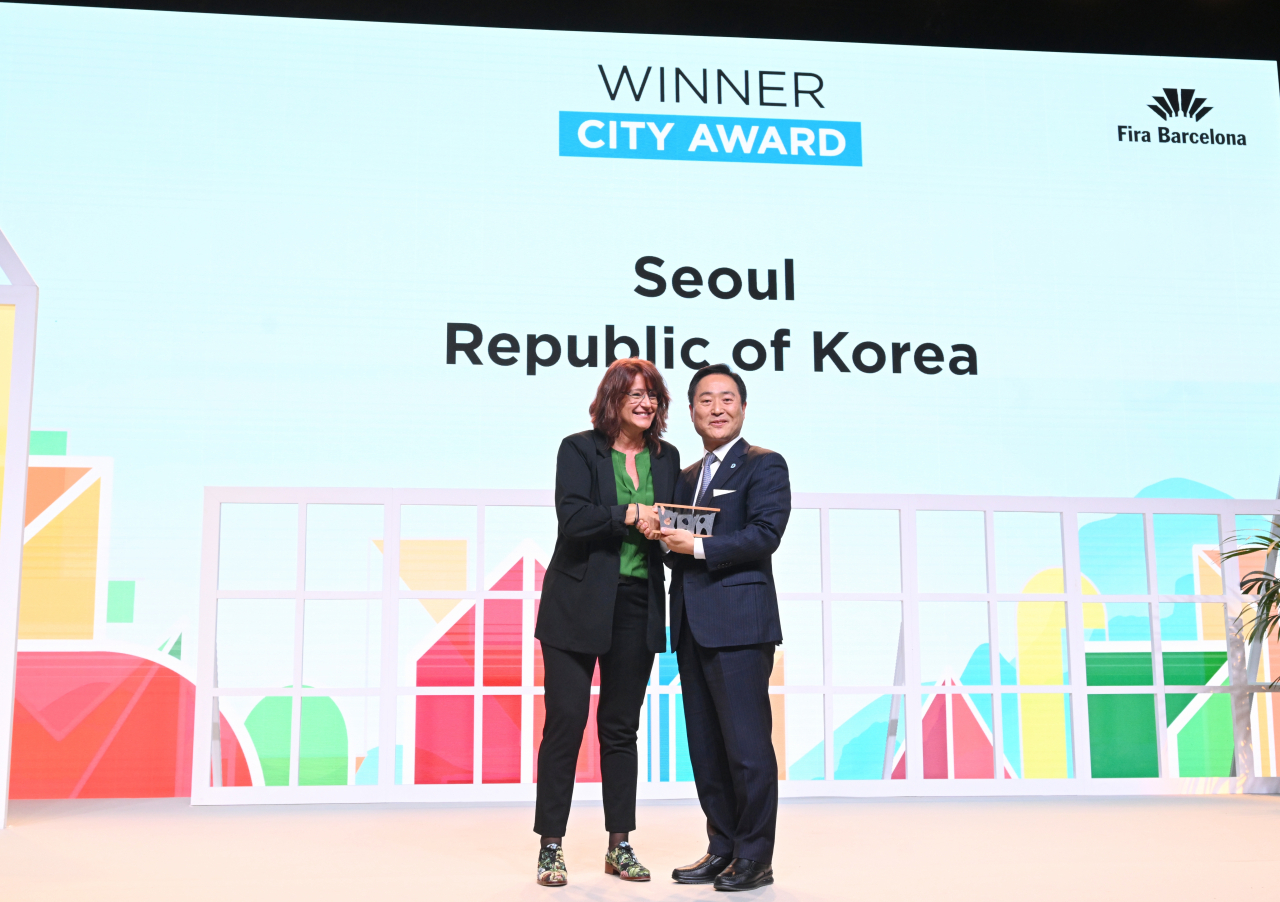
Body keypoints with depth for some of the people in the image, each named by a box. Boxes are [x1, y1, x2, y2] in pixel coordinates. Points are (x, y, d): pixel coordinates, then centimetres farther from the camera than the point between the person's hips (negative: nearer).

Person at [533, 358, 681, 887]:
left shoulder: (666, 458, 12)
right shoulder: (579, 449, -2)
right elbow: (572, 517, -14)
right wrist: (630, 516, -18)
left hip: (637, 607, 4)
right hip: (579, 606, -4)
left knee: (621, 726, 10)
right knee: (565, 720, -3)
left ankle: (620, 845, 17)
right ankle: (551, 846, 6)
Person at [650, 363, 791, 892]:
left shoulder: (764, 466, 0)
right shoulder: (687, 477, 23)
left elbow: (764, 534, -13)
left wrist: (698, 547, -18)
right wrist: (663, 536, 0)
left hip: (739, 623, -7)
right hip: (692, 625, 8)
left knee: (747, 743, -5)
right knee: (704, 745, 10)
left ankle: (755, 857, 3)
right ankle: (722, 848, 19)